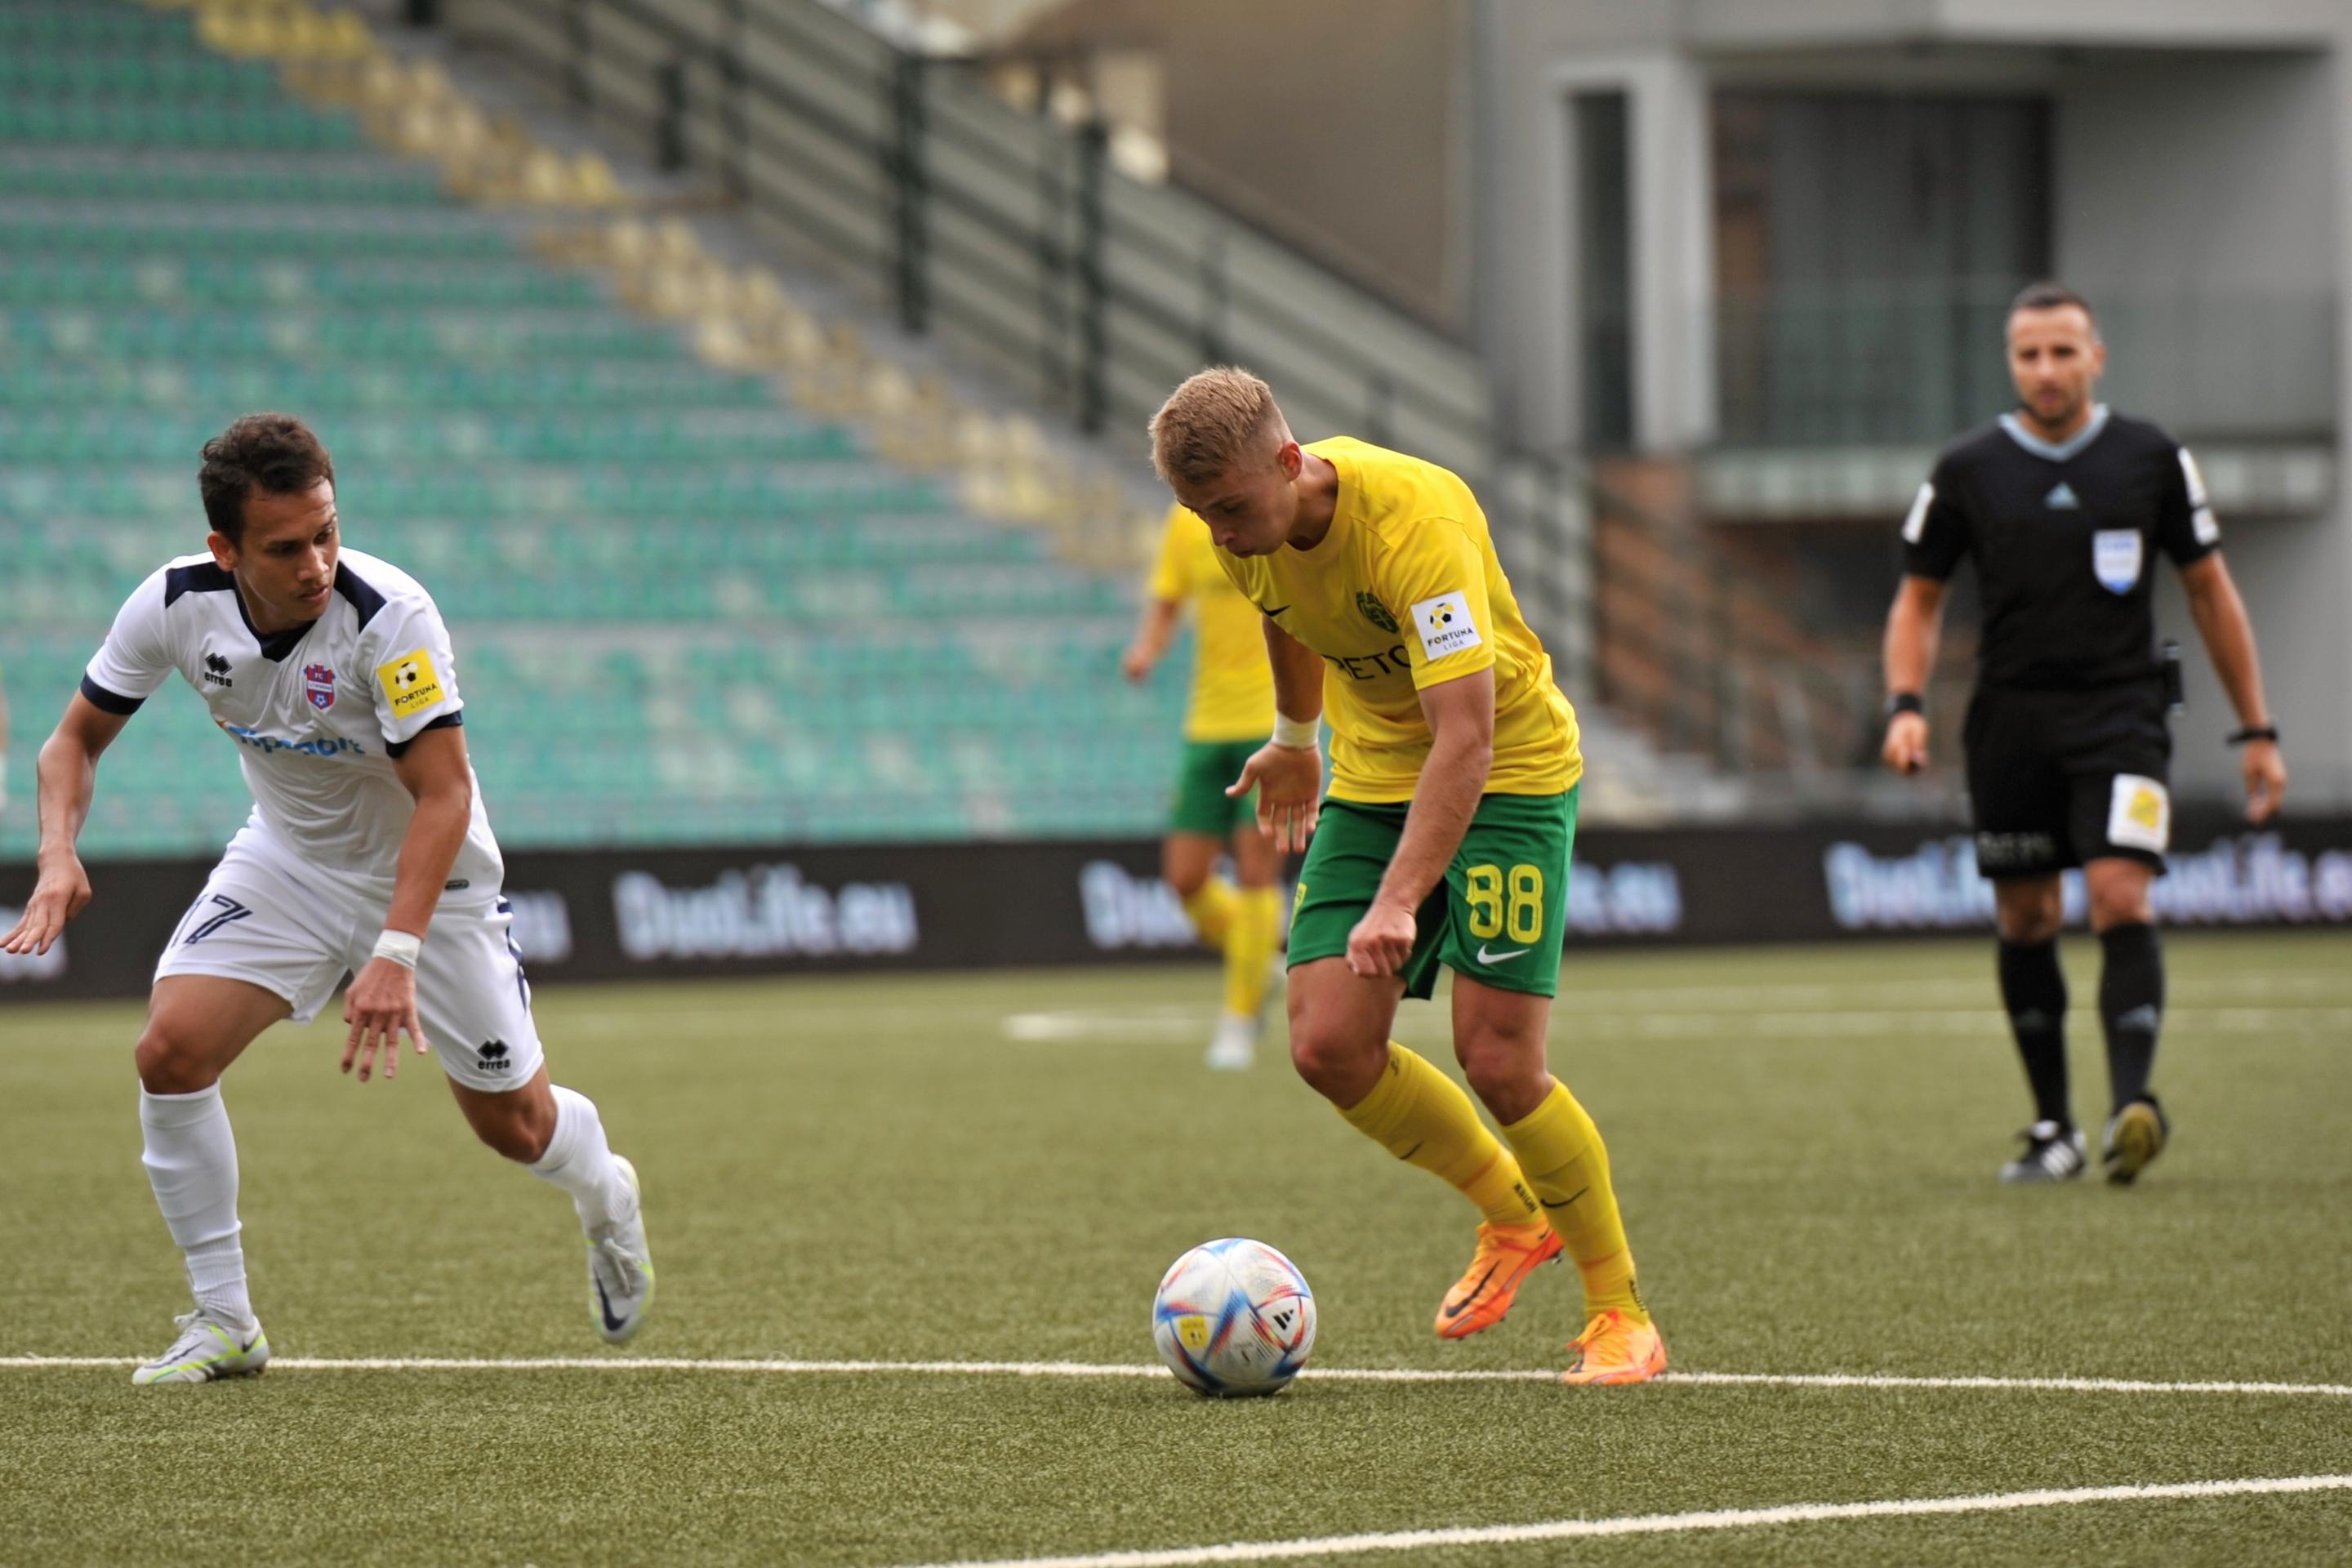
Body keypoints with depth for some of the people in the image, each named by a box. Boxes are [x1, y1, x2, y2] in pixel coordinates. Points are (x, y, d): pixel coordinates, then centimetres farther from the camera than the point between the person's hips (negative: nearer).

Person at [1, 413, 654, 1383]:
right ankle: (223, 1322, -4)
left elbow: (444, 796, -31)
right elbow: (78, 737, -5)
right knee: (171, 1049, -18)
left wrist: (398, 951, -41)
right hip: (286, 858, 3)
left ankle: (605, 1200, 44)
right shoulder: (174, 607, -20)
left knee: (515, 1126, 5)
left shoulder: (390, 619, -33)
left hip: (424, 873, -3)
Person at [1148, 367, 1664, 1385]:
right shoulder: (1247, 529, -10)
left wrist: (1399, 901, -46)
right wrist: (1296, 739, 32)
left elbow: (1466, 737, -38)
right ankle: (1513, 1217, 17)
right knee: (1329, 1047, -7)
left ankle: (1620, 1314, 2)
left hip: (1507, 770, -7)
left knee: (1495, 1060, -15)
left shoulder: (1412, 520, -33)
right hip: (1372, 776, 7)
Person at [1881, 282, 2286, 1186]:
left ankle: (2131, 1104, -30)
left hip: (2120, 713, -2)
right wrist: (1906, 705, -5)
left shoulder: (2153, 460, 3)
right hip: (2010, 720, 2)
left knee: (2122, 901, -19)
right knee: (2025, 923, 5)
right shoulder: (1967, 473, 4)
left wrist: (2257, 731, 9)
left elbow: (2210, 592, 10)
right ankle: (2052, 1127, 16)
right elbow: (1918, 600, 12)